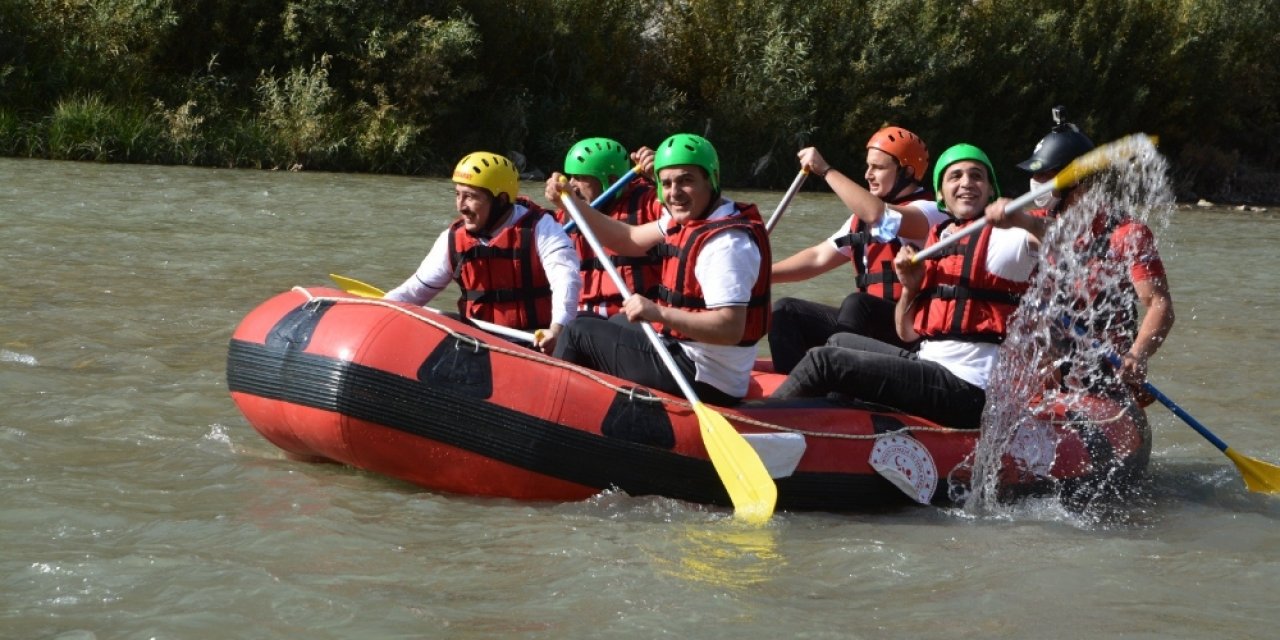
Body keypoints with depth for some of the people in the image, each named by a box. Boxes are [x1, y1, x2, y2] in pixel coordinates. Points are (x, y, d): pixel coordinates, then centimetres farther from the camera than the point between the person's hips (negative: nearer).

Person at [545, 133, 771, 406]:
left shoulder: (727, 242, -25)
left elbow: (731, 329, -32)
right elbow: (629, 240, 13)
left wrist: (660, 314, -39)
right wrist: (571, 201, 6)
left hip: (701, 382, -10)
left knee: (581, 332, 0)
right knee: (618, 322, 31)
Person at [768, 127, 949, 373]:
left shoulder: (932, 212, -9)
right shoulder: (864, 214, 18)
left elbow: (877, 215, -27)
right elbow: (819, 257, 19)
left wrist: (826, 170, -20)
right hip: (869, 324, 8)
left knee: (856, 304, -35)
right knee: (785, 312, 2)